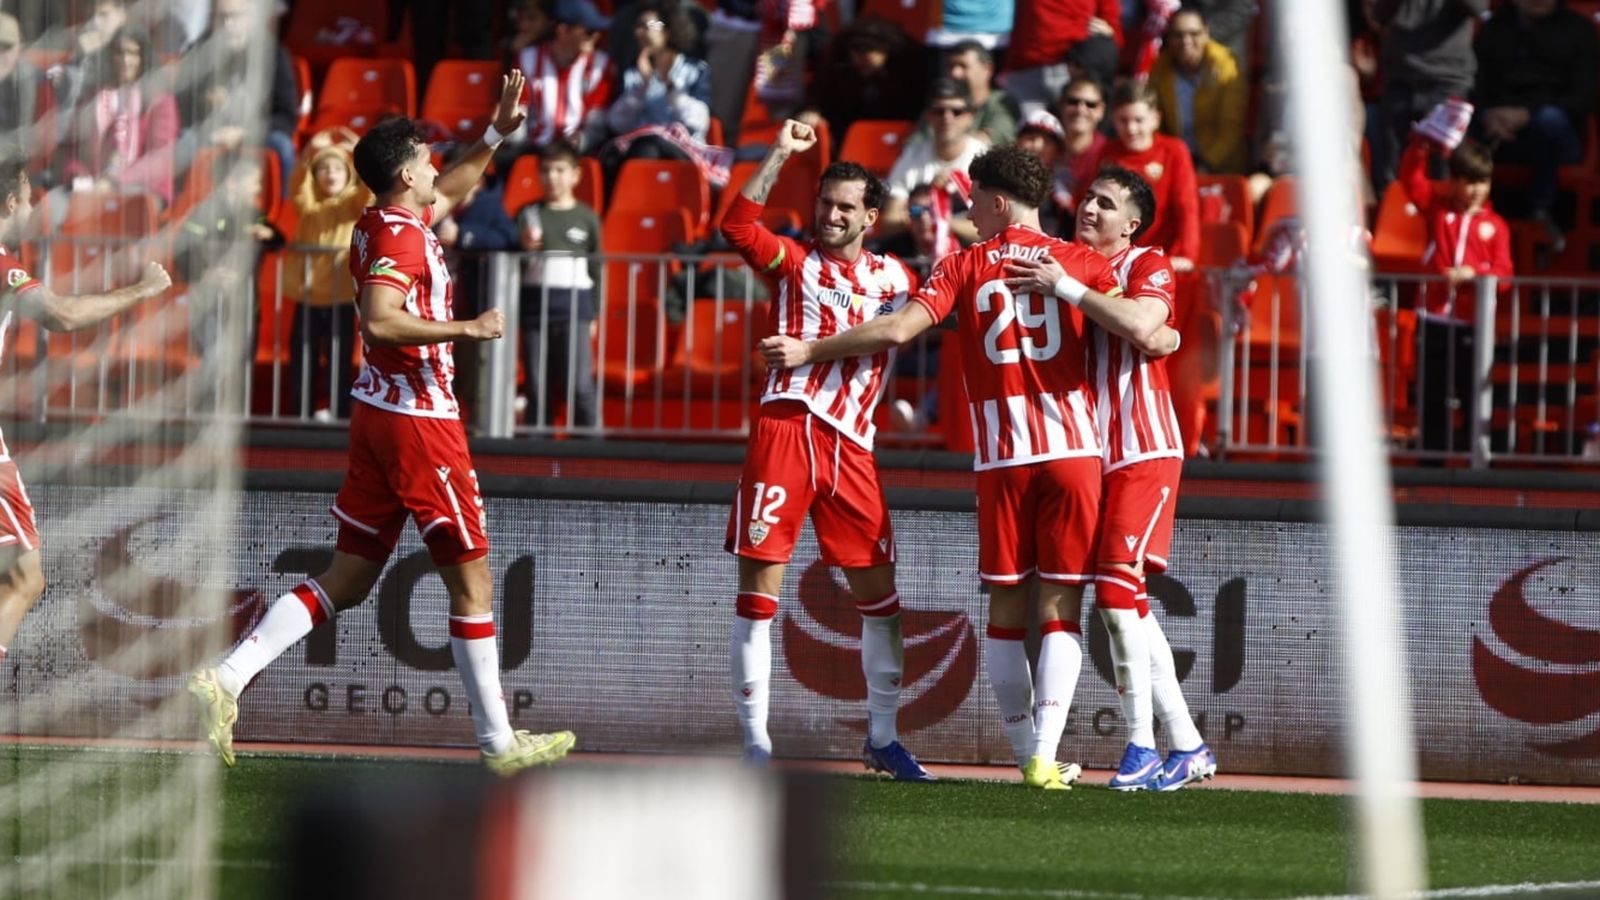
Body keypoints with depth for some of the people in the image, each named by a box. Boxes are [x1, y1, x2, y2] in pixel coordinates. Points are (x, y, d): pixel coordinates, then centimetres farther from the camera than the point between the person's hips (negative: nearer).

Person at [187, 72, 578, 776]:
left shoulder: (380, 226, 13)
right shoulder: (400, 236, -15)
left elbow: (447, 193, 33)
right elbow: (381, 320, -30)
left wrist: (496, 135, 30)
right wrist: (466, 329, -24)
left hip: (378, 416, 9)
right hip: (420, 420, -9)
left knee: (346, 580, 8)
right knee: (471, 582, 0)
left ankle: (226, 679, -4)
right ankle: (497, 742, 5)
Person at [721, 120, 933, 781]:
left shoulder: (894, 278, 18)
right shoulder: (794, 261, 8)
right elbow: (738, 226, -9)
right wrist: (780, 154, -12)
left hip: (851, 447, 3)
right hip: (786, 428, -3)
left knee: (878, 593, 6)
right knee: (759, 587, -5)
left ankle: (882, 738, 19)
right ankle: (755, 744, -1)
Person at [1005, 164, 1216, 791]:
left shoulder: (1148, 266, -4)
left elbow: (1142, 325, -26)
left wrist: (1065, 287, -23)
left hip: (1144, 450, -7)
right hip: (1094, 453, 7)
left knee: (1118, 584, -18)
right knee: (1128, 602, 7)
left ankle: (1142, 747, -14)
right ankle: (1188, 747, 13)